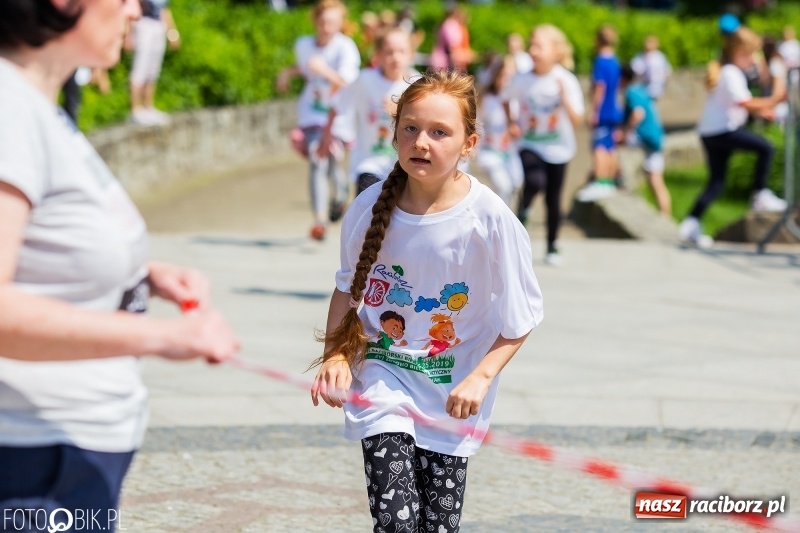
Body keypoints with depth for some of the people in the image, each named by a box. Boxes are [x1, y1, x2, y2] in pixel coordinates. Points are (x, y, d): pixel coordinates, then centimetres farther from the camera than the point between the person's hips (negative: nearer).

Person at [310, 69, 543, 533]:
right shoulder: (371, 207, -11)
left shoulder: (490, 219, -18)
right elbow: (348, 288, 8)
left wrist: (480, 377, -19)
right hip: (382, 377, 1)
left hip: (452, 393, -1)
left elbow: (520, 320, -9)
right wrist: (336, 355, -5)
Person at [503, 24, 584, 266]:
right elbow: (507, 100, 9)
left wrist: (565, 98, -32)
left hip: (558, 148, 0)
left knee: (553, 198, 9)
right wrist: (511, 123, -3)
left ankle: (552, 246, 24)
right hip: (529, 144, 0)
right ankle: (522, 212, -2)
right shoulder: (522, 80, -13)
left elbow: (577, 120, -17)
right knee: (534, 181, -29)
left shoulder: (566, 81, -15)